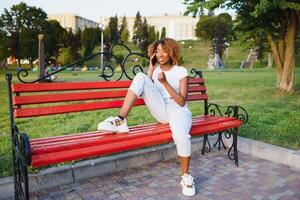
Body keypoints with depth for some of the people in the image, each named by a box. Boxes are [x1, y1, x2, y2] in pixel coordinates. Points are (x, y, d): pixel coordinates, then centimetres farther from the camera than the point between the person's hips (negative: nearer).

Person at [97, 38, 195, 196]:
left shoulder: (181, 72, -1)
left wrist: (165, 83, -18)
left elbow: (182, 102, -9)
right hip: (161, 111, 3)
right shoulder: (155, 70, 13)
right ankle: (120, 121, -24)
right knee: (140, 77, -17)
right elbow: (146, 90, 0)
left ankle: (186, 176, -10)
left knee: (181, 136, -39)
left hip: (178, 111, -3)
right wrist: (151, 69, 0)